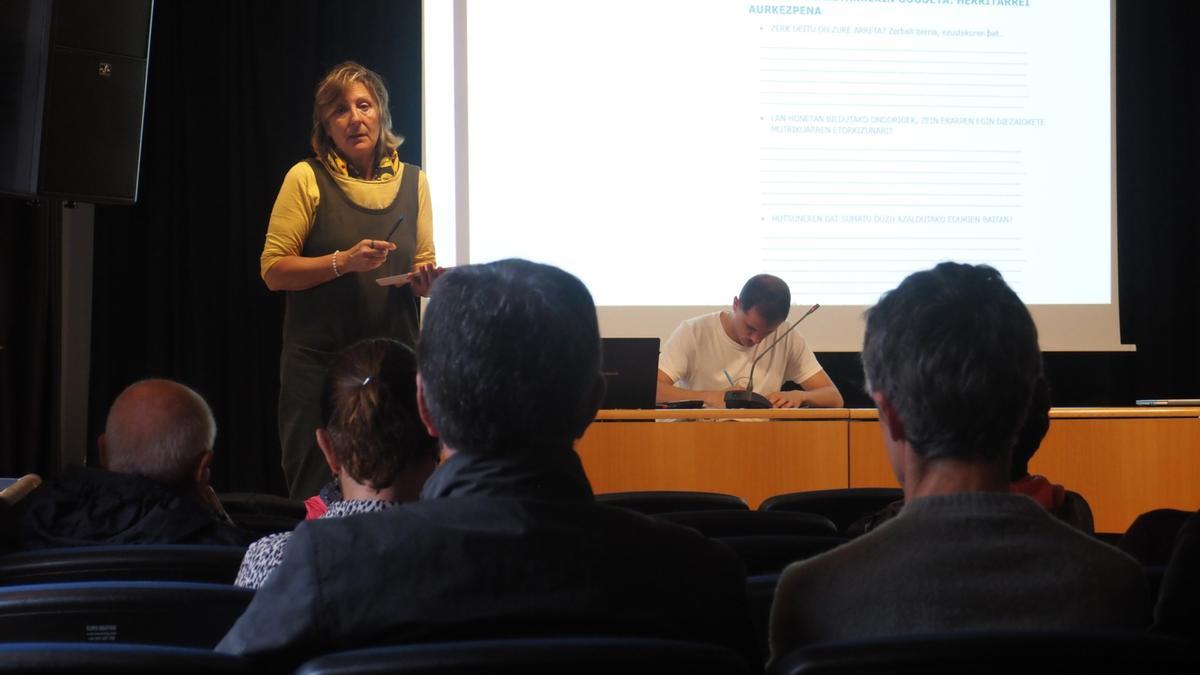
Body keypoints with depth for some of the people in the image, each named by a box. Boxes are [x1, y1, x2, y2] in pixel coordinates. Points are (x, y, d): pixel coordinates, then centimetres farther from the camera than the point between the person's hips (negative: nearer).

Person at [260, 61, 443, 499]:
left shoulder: (412, 181, 9)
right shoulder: (307, 178, -1)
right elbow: (273, 270, -4)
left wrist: (424, 281, -5)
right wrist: (342, 262, -17)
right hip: (320, 360, -3)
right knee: (318, 495, -1)